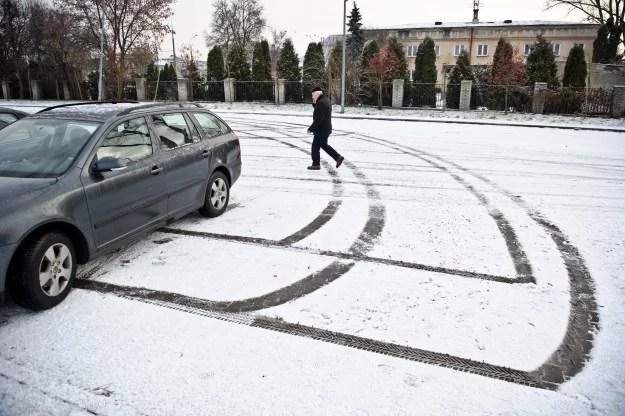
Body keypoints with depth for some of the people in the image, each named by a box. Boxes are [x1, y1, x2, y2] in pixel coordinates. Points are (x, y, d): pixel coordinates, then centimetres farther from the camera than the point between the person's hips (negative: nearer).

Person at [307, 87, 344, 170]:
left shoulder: (321, 103, -20)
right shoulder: (325, 100, 12)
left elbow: (319, 118, -25)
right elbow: (317, 110, 21)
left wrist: (311, 128, -20)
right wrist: (314, 102, 3)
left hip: (321, 130, -10)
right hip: (326, 129, 10)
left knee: (315, 146, 0)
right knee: (323, 145, 19)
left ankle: (316, 164, 9)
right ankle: (338, 157, 17)